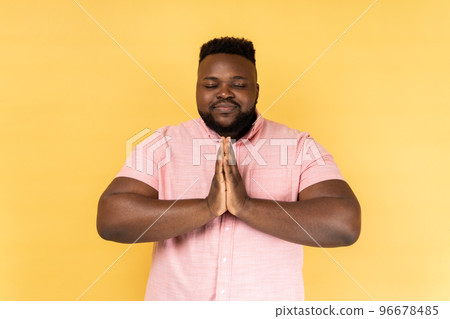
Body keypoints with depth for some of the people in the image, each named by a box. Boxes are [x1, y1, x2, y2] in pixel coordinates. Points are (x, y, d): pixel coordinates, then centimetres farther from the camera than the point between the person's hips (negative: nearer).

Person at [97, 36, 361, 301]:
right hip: (174, 296, 1)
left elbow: (346, 224, -19)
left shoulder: (300, 147, -6)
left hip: (270, 298, 0)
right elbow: (110, 219, -16)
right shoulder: (162, 145, -5)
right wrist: (207, 209, -25)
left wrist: (246, 207, -24)